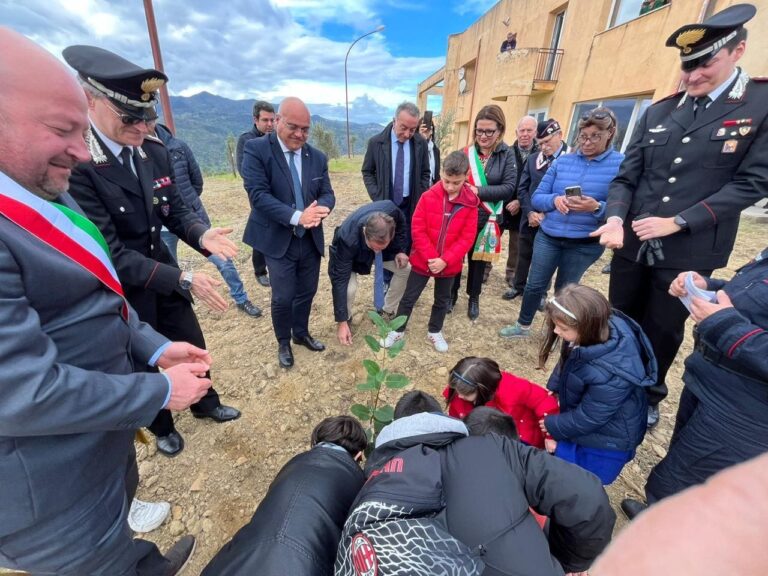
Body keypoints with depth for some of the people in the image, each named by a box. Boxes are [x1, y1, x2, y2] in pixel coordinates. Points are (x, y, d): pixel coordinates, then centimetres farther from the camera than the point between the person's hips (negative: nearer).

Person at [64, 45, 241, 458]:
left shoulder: (155, 153, -3)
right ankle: (162, 427, 46)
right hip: (121, 293, -5)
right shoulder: (72, 164, -25)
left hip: (165, 277, 6)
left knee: (193, 347, 21)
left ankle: (206, 404, 48)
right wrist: (184, 279, -33)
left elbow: (176, 210, 3)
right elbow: (110, 254, -27)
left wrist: (201, 235, -19)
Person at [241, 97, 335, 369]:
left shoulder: (318, 157, 6)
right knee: (283, 297, 1)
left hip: (311, 240, 5)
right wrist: (296, 217, -29)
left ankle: (301, 333, 40)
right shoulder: (256, 149, -9)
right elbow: (258, 194, -18)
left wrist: (321, 208, -21)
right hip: (278, 240, -4)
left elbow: (327, 193, 4)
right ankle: (283, 343, 28)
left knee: (307, 292, 15)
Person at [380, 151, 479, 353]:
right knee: (409, 297, 9)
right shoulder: (429, 196, -12)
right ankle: (397, 330, 28)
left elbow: (467, 238, -8)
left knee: (443, 300, 18)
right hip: (422, 260, -1)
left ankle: (435, 332, 39)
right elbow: (417, 229, -11)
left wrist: (445, 260, -17)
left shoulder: (470, 203, -9)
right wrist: (430, 257, -17)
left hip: (449, 264, 2)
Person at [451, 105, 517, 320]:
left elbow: (509, 187, -9)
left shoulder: (507, 155, -2)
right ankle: (452, 293, 30)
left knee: (478, 259, 13)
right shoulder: (466, 153, 0)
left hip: (486, 218, 0)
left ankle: (474, 298, 32)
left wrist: (479, 191, -20)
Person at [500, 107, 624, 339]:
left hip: (585, 243, -2)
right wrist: (554, 200, -18)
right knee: (535, 284, 10)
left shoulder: (621, 164, -6)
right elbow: (536, 198, 2)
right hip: (548, 236, 3)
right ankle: (523, 325, 32)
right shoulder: (562, 161, 4)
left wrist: (597, 207, -28)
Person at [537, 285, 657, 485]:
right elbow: (566, 361, 0)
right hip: (583, 410, 7)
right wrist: (554, 386, 0)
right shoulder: (599, 331, -22)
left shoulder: (608, 374, -44)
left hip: (607, 438, -7)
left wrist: (553, 426, -12)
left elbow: (588, 418, -27)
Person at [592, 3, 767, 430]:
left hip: (690, 252, -3)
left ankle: (649, 398, 37)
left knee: (663, 332, 12)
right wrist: (615, 218, -16)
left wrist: (679, 222, -16)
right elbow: (626, 176, 2)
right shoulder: (658, 112, 6)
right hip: (632, 243, 3)